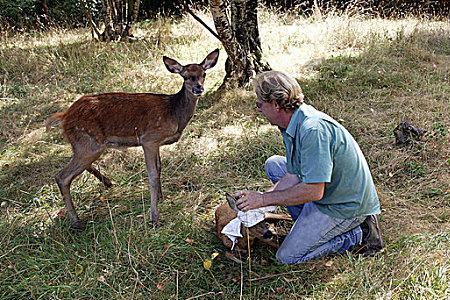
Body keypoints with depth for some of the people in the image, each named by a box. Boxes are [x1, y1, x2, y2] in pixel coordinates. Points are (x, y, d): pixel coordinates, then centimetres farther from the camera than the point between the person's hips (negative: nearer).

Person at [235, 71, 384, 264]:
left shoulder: (313, 129, -31)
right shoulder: (292, 124, 0)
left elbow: (314, 191, -32)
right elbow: (295, 176, 4)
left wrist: (263, 199, -23)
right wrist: (259, 197, -5)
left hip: (347, 205, -10)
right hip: (328, 191, 10)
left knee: (288, 256, -5)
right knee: (273, 164, 13)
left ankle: (359, 235, 1)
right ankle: (308, 222, 13)